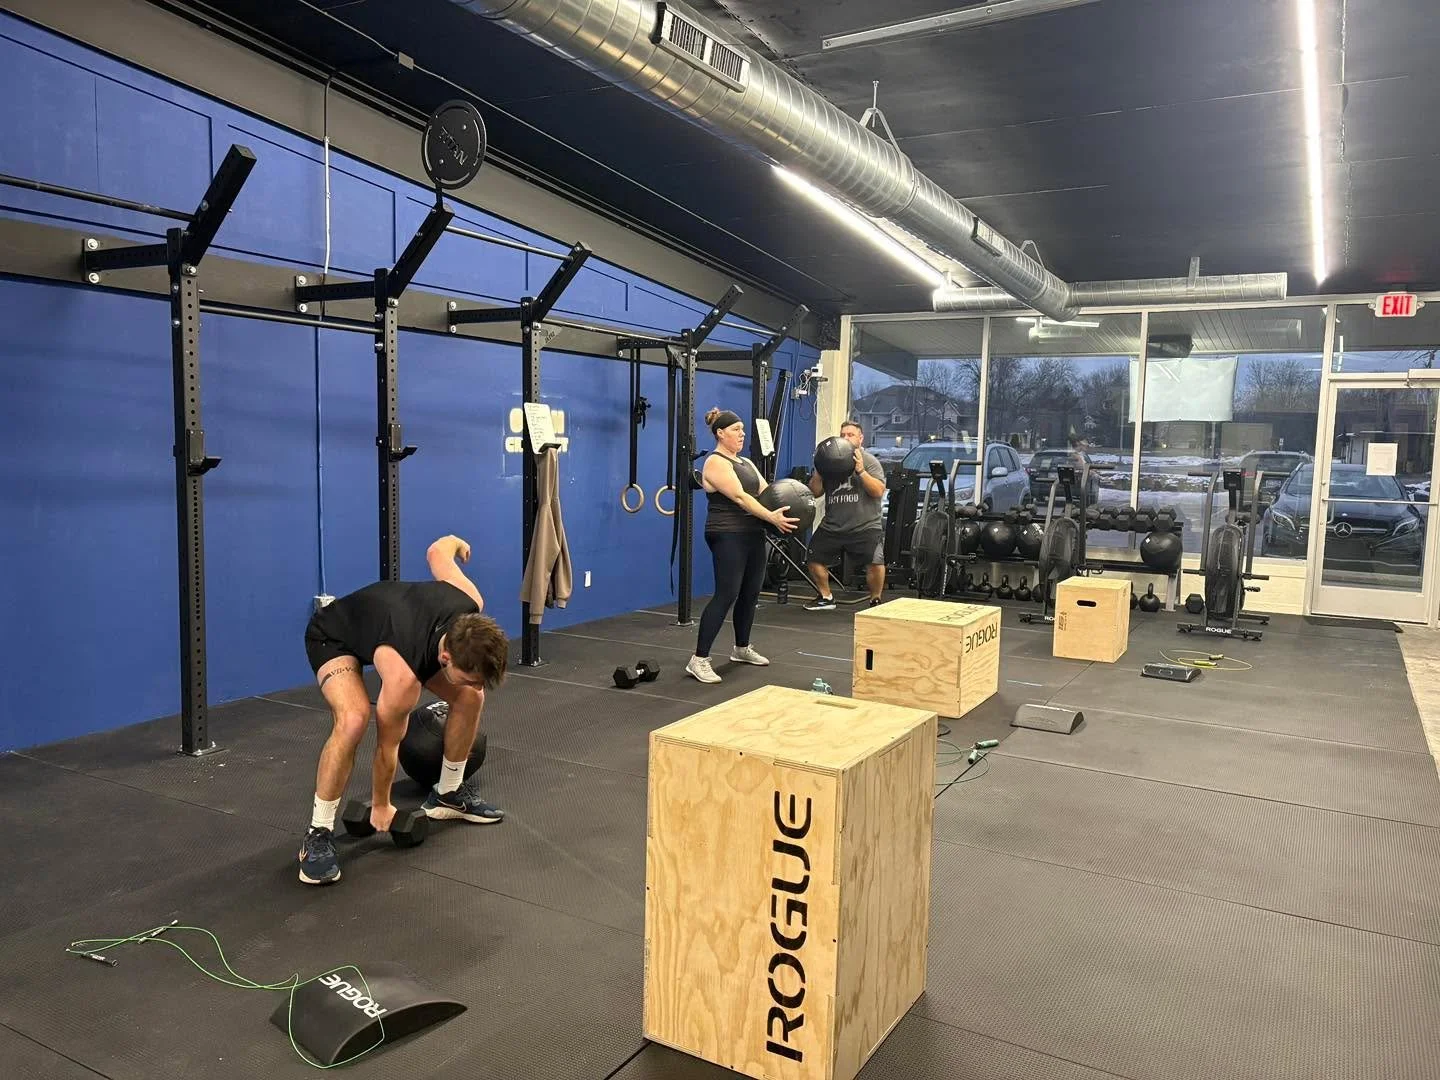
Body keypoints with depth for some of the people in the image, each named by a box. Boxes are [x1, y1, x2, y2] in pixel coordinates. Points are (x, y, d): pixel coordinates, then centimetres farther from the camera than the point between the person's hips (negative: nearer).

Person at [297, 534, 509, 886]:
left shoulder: (471, 607, -30)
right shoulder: (403, 675, -42)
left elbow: (437, 551, -10)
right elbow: (387, 745, -25)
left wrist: (457, 543, 15)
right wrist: (380, 807, -9)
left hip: (394, 618, 7)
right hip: (333, 635, -7)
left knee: (470, 698, -4)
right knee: (353, 719, -34)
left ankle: (447, 794, 16)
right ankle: (318, 833, -17)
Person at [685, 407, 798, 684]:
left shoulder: (746, 462, 18)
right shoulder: (715, 463, -11)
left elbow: (766, 491, 10)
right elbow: (739, 497, -21)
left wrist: (784, 509, -10)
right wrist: (771, 518, -29)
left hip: (752, 535, 9)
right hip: (728, 537, -9)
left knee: (751, 593, 13)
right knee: (726, 595, -13)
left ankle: (742, 648, 30)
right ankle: (699, 659, -11)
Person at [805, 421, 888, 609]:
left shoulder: (869, 461, 0)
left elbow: (879, 491, -11)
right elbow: (815, 492, 8)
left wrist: (860, 471, -21)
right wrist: (819, 470, -8)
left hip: (865, 525, -5)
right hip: (832, 526, 5)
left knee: (875, 562, -20)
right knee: (814, 559, 7)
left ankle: (876, 600, 2)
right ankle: (826, 598, 27)